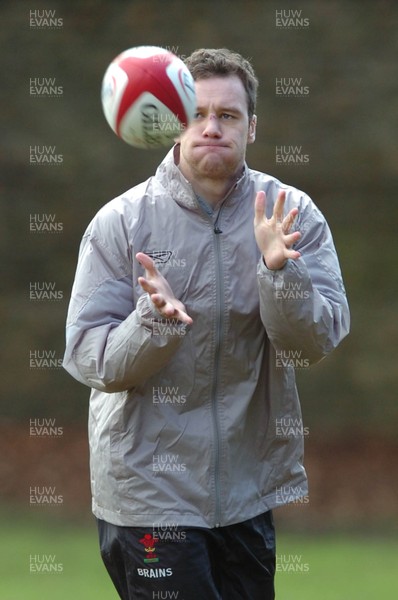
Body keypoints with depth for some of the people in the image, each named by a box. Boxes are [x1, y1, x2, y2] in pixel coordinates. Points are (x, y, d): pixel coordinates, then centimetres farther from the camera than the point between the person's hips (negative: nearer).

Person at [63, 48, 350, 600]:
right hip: (148, 492, -2)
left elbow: (315, 342, -11)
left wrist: (279, 269, -28)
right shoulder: (121, 221, -7)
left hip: (249, 490, 3)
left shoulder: (292, 215, -3)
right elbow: (89, 360, -10)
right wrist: (154, 320, -28)